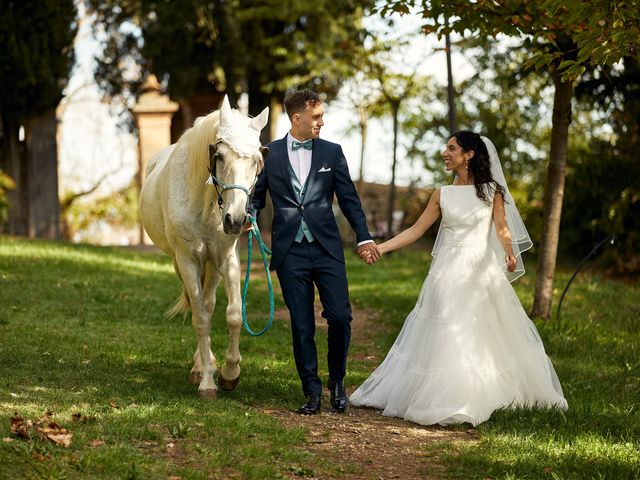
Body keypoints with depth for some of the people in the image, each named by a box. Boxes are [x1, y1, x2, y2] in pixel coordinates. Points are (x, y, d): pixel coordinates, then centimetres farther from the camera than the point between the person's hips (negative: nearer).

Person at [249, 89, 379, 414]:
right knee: (301, 325, 3)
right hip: (290, 251, 0)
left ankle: (337, 381, 15)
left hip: (327, 249, 0)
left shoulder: (332, 152, 7)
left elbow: (349, 198, 8)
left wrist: (364, 237, -1)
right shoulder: (269, 154, 6)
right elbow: (257, 195, 11)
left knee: (340, 316, -6)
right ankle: (311, 390, 13)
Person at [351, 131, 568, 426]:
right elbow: (417, 229, 7)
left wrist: (510, 254, -28)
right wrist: (381, 248, -2)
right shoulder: (443, 194, 7)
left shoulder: (491, 190, 2)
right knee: (445, 338, 0)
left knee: (485, 337, 1)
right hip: (449, 274, 2)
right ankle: (446, 398, 7)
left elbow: (502, 228, -7)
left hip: (481, 272, -2)